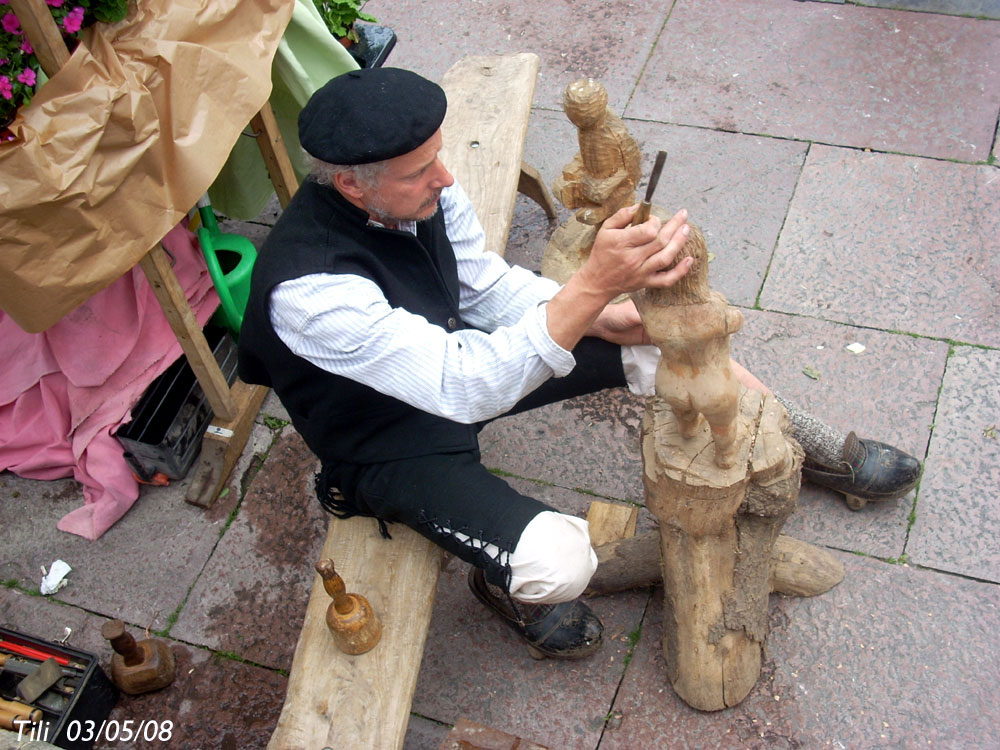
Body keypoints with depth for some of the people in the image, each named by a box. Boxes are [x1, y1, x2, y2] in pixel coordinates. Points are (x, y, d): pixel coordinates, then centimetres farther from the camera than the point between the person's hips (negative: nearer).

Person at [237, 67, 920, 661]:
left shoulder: (422, 191, -17)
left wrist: (597, 317, -16)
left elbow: (488, 286, -1)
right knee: (559, 561, -27)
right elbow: (464, 387, -41)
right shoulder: (309, 289, -38)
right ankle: (504, 584, 13)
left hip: (451, 353, 7)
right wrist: (594, 284, -48)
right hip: (389, 443, -6)